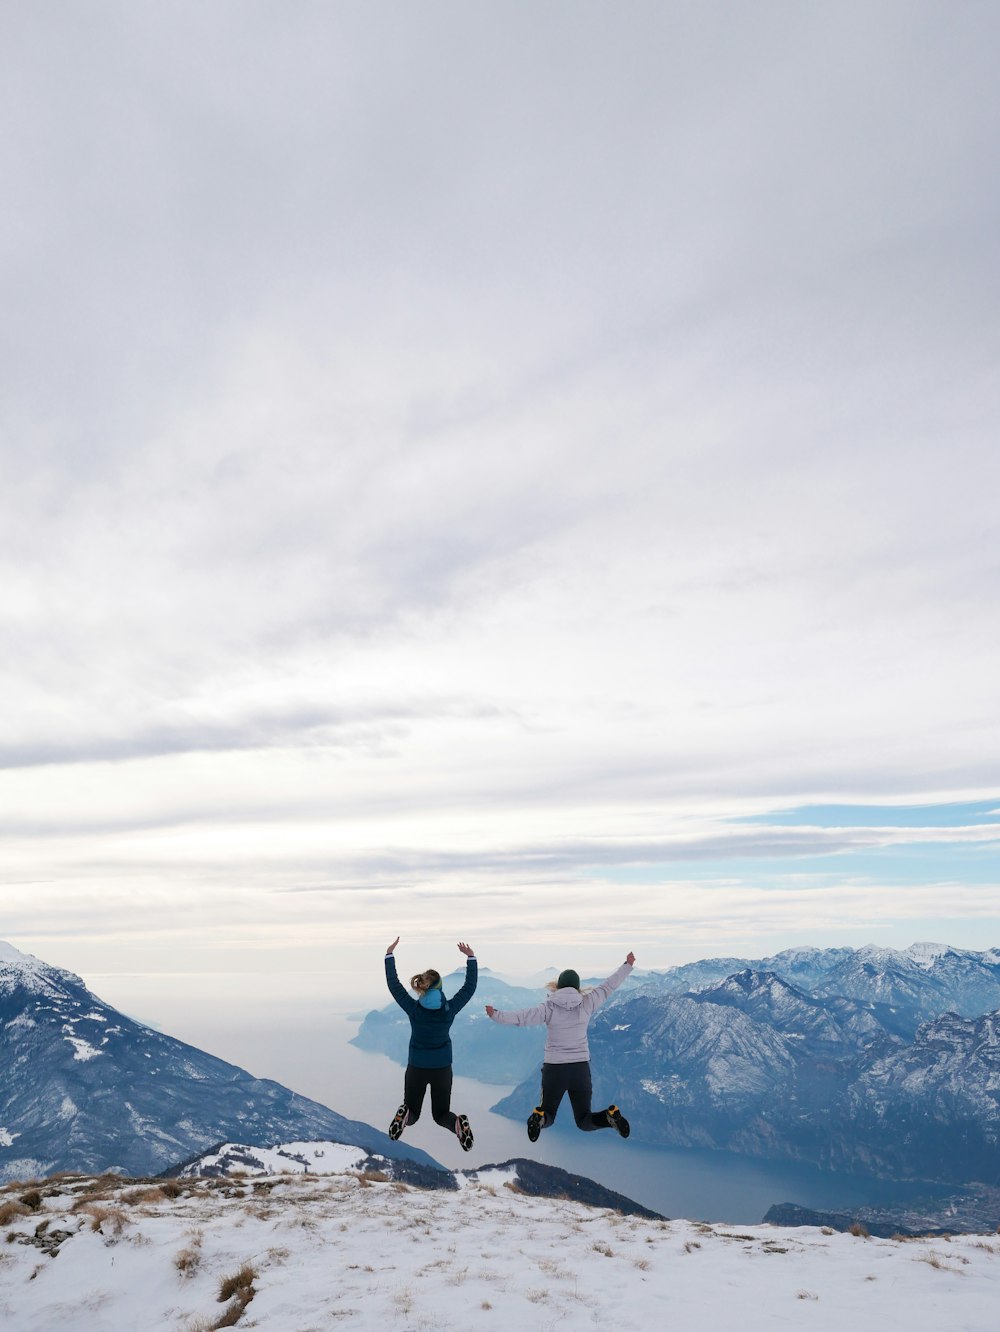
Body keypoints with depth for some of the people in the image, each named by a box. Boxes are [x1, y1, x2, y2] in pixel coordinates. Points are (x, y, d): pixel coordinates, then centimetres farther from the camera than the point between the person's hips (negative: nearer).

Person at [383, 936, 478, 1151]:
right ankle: (457, 1124, -18)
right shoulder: (449, 1009, -17)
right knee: (441, 1114, 16)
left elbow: (393, 984, -8)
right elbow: (470, 987, -5)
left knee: (412, 1111, 19)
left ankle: (405, 1116, -18)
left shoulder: (413, 1009, -18)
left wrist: (389, 955, -2)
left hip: (416, 1068, 0)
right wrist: (471, 958, 1)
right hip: (442, 1068, 0)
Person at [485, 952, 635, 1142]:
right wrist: (627, 965, 18)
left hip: (554, 1068, -1)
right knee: (584, 1121, 12)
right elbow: (608, 985, 8)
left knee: (548, 1115, 17)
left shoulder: (549, 1007, -7)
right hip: (581, 1067, 1)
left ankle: (539, 1117, -20)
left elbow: (520, 1018, -10)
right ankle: (611, 1115, -19)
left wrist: (496, 1015, 1)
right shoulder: (586, 1004, -2)